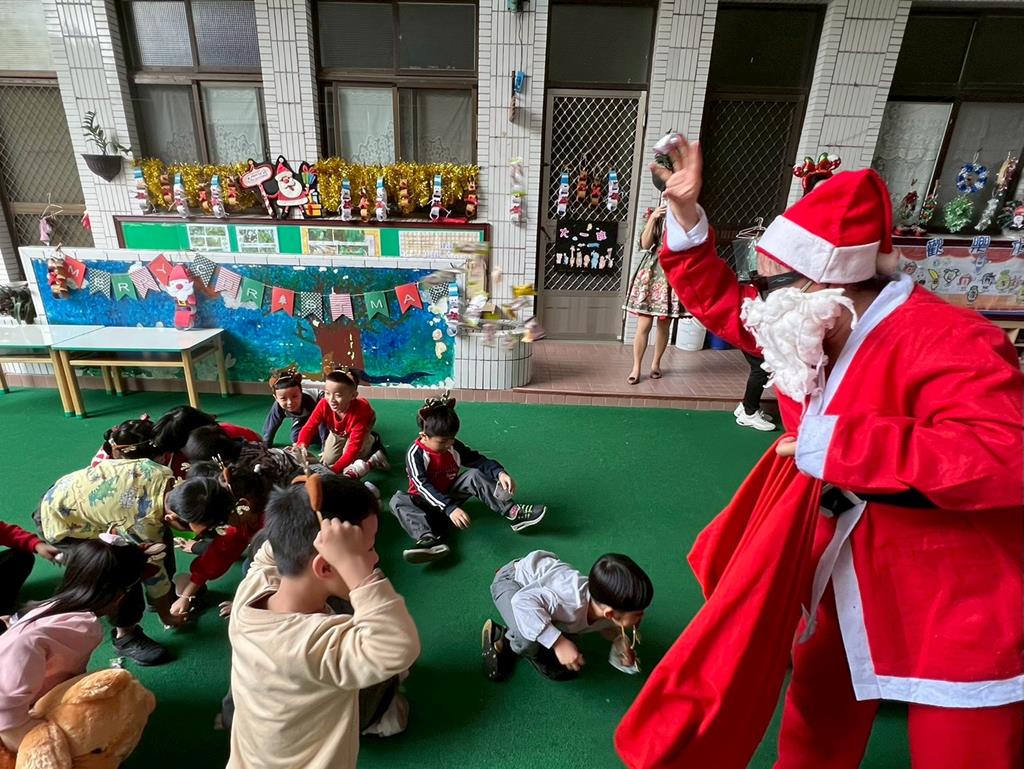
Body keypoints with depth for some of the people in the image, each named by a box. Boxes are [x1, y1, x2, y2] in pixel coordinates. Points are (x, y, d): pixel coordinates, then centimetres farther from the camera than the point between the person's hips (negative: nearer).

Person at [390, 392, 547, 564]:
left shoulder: (454, 446, -8)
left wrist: (500, 472, -27)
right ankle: (429, 538, -55)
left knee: (474, 476, -20)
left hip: (450, 494, 4)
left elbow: (478, 460, -6)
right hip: (427, 502, -3)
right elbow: (424, 486, -33)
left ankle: (513, 513, -26)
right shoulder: (415, 454, -23)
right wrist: (449, 508, -46)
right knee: (398, 500, -32)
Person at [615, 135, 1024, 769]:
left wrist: (837, 442, -38)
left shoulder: (947, 343, -28)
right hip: (849, 576, 8)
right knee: (819, 706, 26)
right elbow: (721, 303, 6)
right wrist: (685, 214, -3)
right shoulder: (813, 329, -3)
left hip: (958, 603, -7)